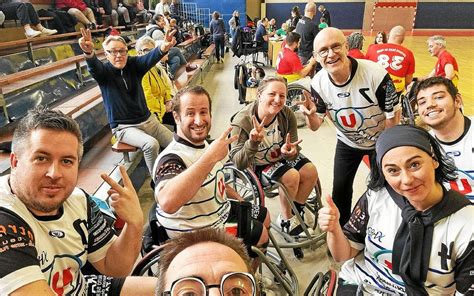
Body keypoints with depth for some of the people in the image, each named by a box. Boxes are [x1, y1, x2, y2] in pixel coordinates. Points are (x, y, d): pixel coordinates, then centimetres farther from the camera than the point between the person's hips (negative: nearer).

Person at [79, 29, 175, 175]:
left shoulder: (133, 64, -2)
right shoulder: (103, 71, -8)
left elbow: (149, 58, -23)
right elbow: (94, 66, -33)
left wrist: (164, 47, -47)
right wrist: (88, 53, -59)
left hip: (148, 119, 5)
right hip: (124, 127, -4)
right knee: (151, 144, -30)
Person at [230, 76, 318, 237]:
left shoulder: (287, 115, -20)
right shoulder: (242, 121, -31)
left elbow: (294, 151, -14)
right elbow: (238, 163, -31)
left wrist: (289, 151, -40)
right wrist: (253, 142, -50)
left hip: (280, 156, 5)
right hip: (256, 164, -5)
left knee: (311, 172, -13)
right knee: (291, 176, -25)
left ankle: (295, 212, 11)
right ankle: (286, 219, 3)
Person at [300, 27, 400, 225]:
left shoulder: (376, 74, -32)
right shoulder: (318, 83, -20)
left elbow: (393, 116, -19)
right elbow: (315, 126, -11)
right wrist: (310, 114, -35)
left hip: (381, 141, -2)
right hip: (347, 142, 2)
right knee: (340, 190, 7)